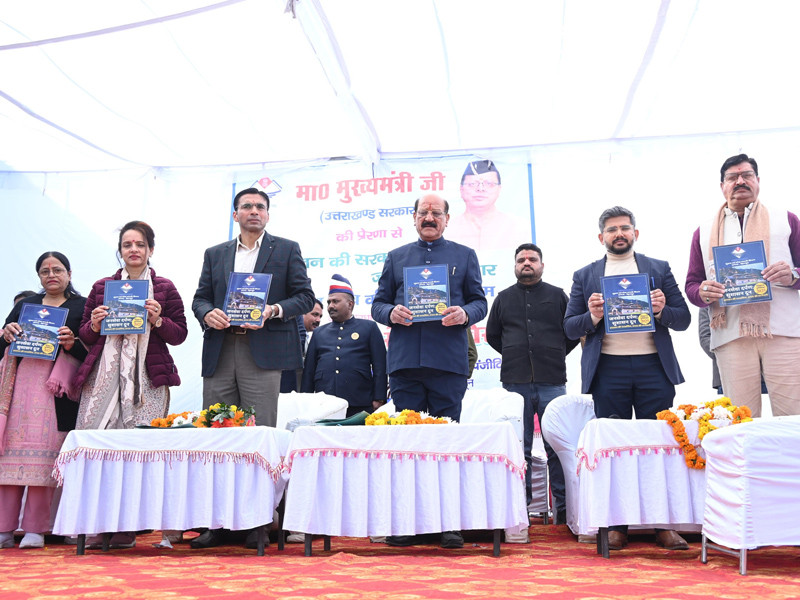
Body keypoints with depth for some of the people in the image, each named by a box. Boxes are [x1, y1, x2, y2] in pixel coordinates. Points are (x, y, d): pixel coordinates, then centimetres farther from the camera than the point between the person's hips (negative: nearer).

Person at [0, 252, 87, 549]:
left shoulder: (81, 306, 11)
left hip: (57, 387, -3)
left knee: (45, 452, -7)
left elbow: (91, 351, 2)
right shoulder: (24, 304, 22)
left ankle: (35, 529, -3)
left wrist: (72, 343, -17)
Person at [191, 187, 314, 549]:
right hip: (220, 352, 4)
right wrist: (208, 313, -5)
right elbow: (200, 298, 18)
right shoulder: (215, 254, 21)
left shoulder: (287, 250, 10)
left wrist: (274, 310, -12)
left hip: (263, 353, -3)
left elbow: (305, 296, 5)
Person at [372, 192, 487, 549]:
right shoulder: (396, 258, 19)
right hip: (404, 360, 2)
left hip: (448, 361, -1)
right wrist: (391, 313, -7)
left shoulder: (465, 256, 15)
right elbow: (378, 304, 15)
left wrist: (465, 314, -11)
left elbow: (479, 302, 10)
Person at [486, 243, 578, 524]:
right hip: (515, 384, 1)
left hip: (552, 382, -1)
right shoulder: (504, 298, 13)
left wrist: (556, 355, 9)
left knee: (557, 447, -1)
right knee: (519, 449, 5)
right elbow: (492, 335, 19)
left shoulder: (557, 295, 10)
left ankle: (564, 508, 7)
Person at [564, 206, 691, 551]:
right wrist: (593, 316, -10)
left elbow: (684, 319, 10)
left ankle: (664, 525, 9)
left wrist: (663, 311, -10)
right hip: (608, 370, 0)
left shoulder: (659, 269, 14)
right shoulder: (584, 276, 12)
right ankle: (616, 526, 10)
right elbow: (570, 328, 9)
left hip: (653, 367, 0)